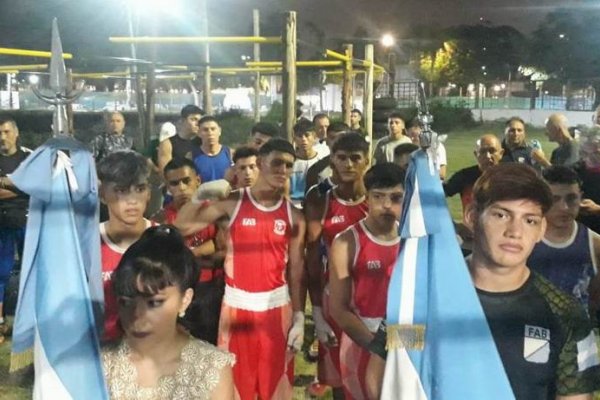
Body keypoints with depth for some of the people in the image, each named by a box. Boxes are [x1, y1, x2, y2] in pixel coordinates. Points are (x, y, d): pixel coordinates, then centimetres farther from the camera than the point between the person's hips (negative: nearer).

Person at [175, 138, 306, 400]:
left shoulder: (294, 216, 0)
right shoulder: (233, 203, -4)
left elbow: (297, 270, 2)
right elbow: (182, 226, -8)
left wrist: (299, 318, 0)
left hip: (276, 306, 1)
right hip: (237, 305, -1)